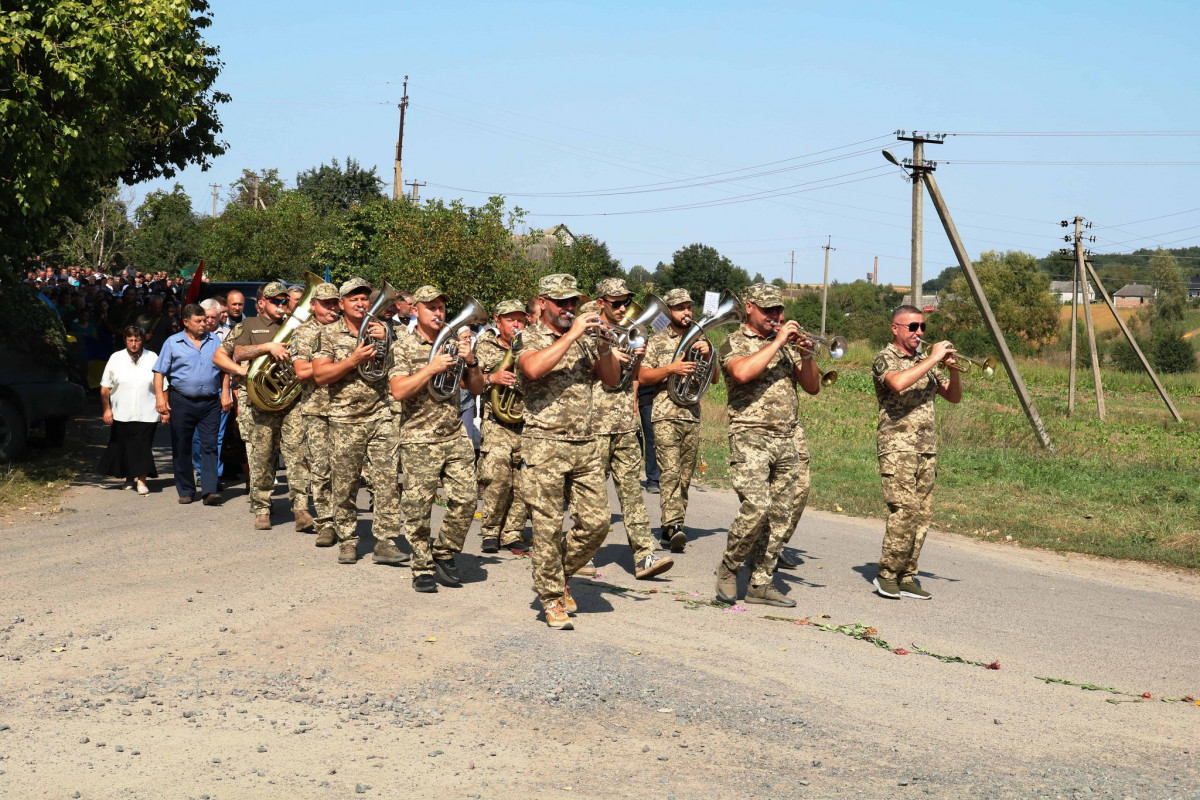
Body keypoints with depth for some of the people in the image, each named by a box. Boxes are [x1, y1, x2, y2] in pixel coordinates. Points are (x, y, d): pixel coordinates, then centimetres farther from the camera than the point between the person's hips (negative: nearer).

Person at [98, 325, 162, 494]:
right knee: (122, 447, 7)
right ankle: (129, 478, 23)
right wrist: (107, 409, 0)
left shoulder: (152, 358, 6)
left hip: (146, 415, -1)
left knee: (143, 447, -8)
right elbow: (105, 387, 7)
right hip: (121, 415, 1)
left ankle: (141, 480, -5)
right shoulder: (116, 359, 6)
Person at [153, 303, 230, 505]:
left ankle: (210, 490, -9)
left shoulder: (214, 341, 9)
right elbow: (159, 372, 1)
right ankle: (186, 490, 16)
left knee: (210, 446, -5)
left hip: (210, 402, 1)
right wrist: (160, 397, -10)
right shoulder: (173, 342, 2)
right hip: (182, 402, -1)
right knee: (181, 448, 5)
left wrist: (225, 393, 6)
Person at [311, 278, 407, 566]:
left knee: (388, 480, -7)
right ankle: (347, 540, 16)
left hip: (381, 417, 1)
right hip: (344, 420, -1)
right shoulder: (329, 333, 4)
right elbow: (320, 375, -4)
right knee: (344, 485, 4)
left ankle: (385, 542, -5)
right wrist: (354, 359, -14)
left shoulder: (381, 330, 10)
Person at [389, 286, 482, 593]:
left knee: (465, 500, -3)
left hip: (456, 437, 4)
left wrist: (470, 362, -6)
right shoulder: (403, 347, 0)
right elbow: (398, 391, -13)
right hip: (419, 439, -4)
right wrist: (432, 368, -18)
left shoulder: (453, 345, 12)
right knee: (418, 507, -2)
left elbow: (477, 389, 12)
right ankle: (423, 568, 11)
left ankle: (444, 553, 17)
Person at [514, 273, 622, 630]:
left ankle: (561, 575, 24)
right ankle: (552, 599, 10)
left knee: (597, 522, 2)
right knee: (548, 527, -2)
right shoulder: (528, 339, -1)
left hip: (585, 445, 5)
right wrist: (571, 335, -21)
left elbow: (612, 379, 7)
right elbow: (533, 369, -23)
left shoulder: (583, 339, 15)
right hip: (545, 445, -5)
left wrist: (604, 345, -9)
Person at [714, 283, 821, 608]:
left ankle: (760, 583, 12)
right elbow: (742, 372, -22)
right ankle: (728, 568, 0)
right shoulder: (734, 343, 1)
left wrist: (805, 355, -3)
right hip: (750, 436, -6)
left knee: (780, 516, 4)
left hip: (785, 440, 6)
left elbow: (813, 387, 14)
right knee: (756, 507, -20)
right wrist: (777, 342, -16)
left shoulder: (787, 344, 18)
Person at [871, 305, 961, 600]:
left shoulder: (924, 362, 18)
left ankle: (906, 576, 9)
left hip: (927, 448, 7)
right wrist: (932, 360, -20)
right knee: (905, 509, -16)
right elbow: (898, 383, -26)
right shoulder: (884, 359, -3)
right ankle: (887, 574, -7)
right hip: (897, 445, -7)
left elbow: (953, 396, 18)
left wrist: (952, 370, -1)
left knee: (922, 513, 3)